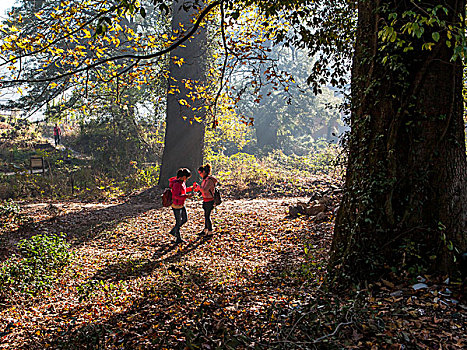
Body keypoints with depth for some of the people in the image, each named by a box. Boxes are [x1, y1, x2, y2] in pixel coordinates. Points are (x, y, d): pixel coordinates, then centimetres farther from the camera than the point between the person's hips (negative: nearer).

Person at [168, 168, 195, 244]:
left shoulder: (182, 181, 3)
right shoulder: (177, 184, -26)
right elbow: (176, 196, -30)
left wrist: (191, 188, 14)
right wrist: (187, 196, -33)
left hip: (182, 204, 10)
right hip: (176, 205, -10)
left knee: (185, 219, 18)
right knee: (178, 222, 4)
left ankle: (173, 231, 34)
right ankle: (178, 238, 20)